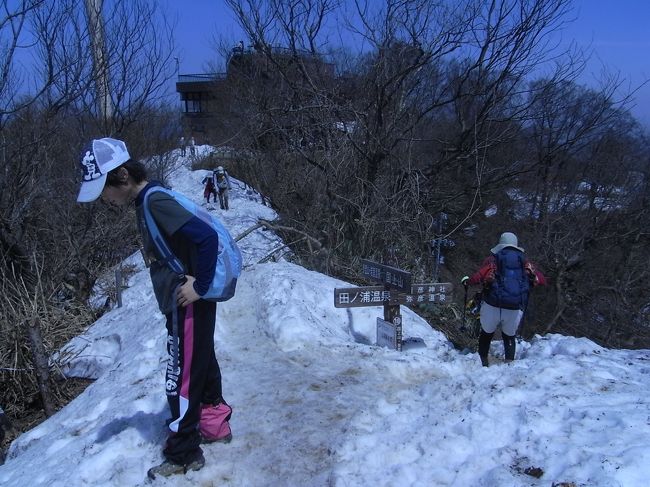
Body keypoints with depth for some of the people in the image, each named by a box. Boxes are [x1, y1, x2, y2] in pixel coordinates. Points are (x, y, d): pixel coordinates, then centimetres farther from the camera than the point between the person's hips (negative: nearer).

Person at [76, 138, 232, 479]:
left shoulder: (155, 202, -21)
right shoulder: (147, 201, 8)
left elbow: (207, 237, -30)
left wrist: (199, 287, -23)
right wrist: (194, 282, 11)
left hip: (188, 306, -10)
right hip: (185, 305, 10)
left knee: (180, 380, 2)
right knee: (201, 366, 22)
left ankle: (183, 454, 17)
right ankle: (215, 424, 40)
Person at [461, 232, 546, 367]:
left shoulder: (493, 259, 5)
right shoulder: (525, 262, 12)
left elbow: (479, 277, -10)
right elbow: (541, 280, 4)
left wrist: (466, 281, 8)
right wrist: (526, 283, 22)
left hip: (492, 306, -1)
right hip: (515, 309, 1)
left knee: (486, 334, 20)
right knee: (509, 336, 23)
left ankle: (483, 363, 20)